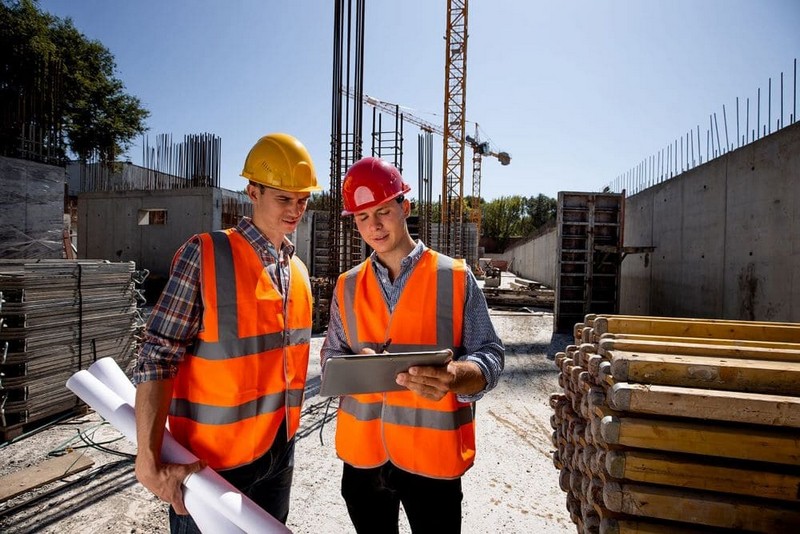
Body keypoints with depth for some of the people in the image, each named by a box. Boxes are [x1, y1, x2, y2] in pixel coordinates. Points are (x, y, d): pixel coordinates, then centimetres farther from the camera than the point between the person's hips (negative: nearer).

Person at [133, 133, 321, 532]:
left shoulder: (298, 272, 5)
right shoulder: (206, 255, -14)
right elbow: (157, 357, -16)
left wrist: (284, 436, 12)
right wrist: (149, 460, -20)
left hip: (279, 452, 6)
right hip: (212, 457, -5)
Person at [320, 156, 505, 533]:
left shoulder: (455, 277, -6)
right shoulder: (348, 286, 4)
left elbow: (490, 355, -6)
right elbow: (330, 354, 8)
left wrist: (456, 376, -28)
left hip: (432, 452, -3)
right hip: (362, 451, 3)